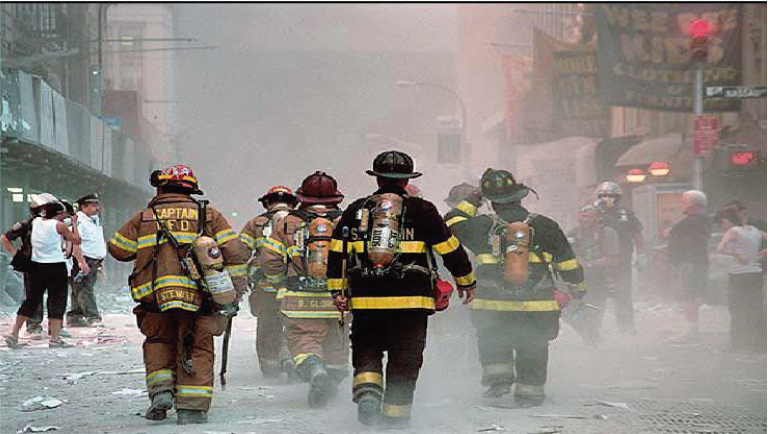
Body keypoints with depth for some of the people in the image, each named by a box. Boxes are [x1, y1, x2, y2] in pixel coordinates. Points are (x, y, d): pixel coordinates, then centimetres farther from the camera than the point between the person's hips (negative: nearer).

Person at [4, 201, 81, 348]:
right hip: (56, 267, -5)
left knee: (31, 300, 12)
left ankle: (14, 334, 9)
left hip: (36, 266, 5)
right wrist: (74, 224, 11)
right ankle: (55, 338, -3)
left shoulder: (36, 221, 6)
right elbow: (76, 240, -2)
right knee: (57, 300, 2)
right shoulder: (59, 225, -9)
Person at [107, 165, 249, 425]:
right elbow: (234, 252, 3)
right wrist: (237, 291, 8)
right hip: (198, 299, 0)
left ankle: (161, 389, 4)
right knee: (197, 349, 10)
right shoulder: (209, 215, 9)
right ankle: (192, 408, 4)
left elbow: (118, 249, 15)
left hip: (155, 299, 0)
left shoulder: (144, 218, 9)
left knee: (158, 342, 22)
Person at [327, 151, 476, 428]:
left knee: (366, 352, 14)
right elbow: (450, 249, 7)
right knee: (405, 361, 7)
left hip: (365, 300, 2)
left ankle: (366, 391, -11)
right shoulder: (421, 211, 3)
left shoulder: (356, 210, 10)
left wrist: (337, 291, 12)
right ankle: (395, 418, 7)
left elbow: (337, 253, 8)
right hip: (411, 301, -1)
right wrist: (466, 281, 20)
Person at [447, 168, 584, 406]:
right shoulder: (544, 226, 0)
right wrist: (578, 286, 24)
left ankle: (498, 377, 7)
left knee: (491, 340, 22)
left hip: (492, 305, -1)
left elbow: (452, 226, 13)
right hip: (537, 305, 1)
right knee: (533, 346, 15)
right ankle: (530, 389, 17)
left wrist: (471, 202, 23)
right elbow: (567, 262, 8)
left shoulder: (482, 226, -5)